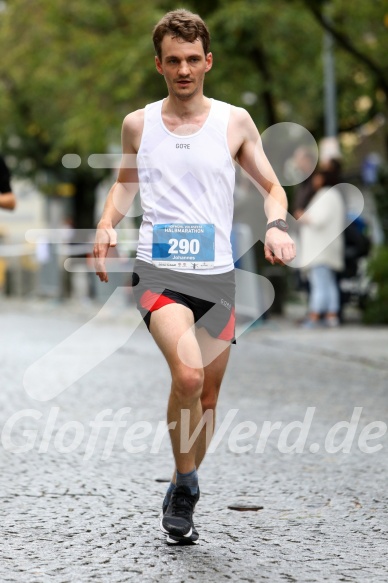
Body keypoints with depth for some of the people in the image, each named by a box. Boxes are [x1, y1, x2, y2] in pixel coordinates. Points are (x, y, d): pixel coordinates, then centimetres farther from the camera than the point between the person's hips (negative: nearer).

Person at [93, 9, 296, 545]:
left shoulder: (234, 122, 5)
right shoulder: (138, 124, 7)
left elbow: (272, 186, 13)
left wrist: (277, 225, -8)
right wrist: (107, 225, 4)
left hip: (217, 275, 2)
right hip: (159, 271, -2)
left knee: (208, 394, 9)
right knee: (187, 375, -26)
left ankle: (180, 498, 29)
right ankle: (186, 483, -7)